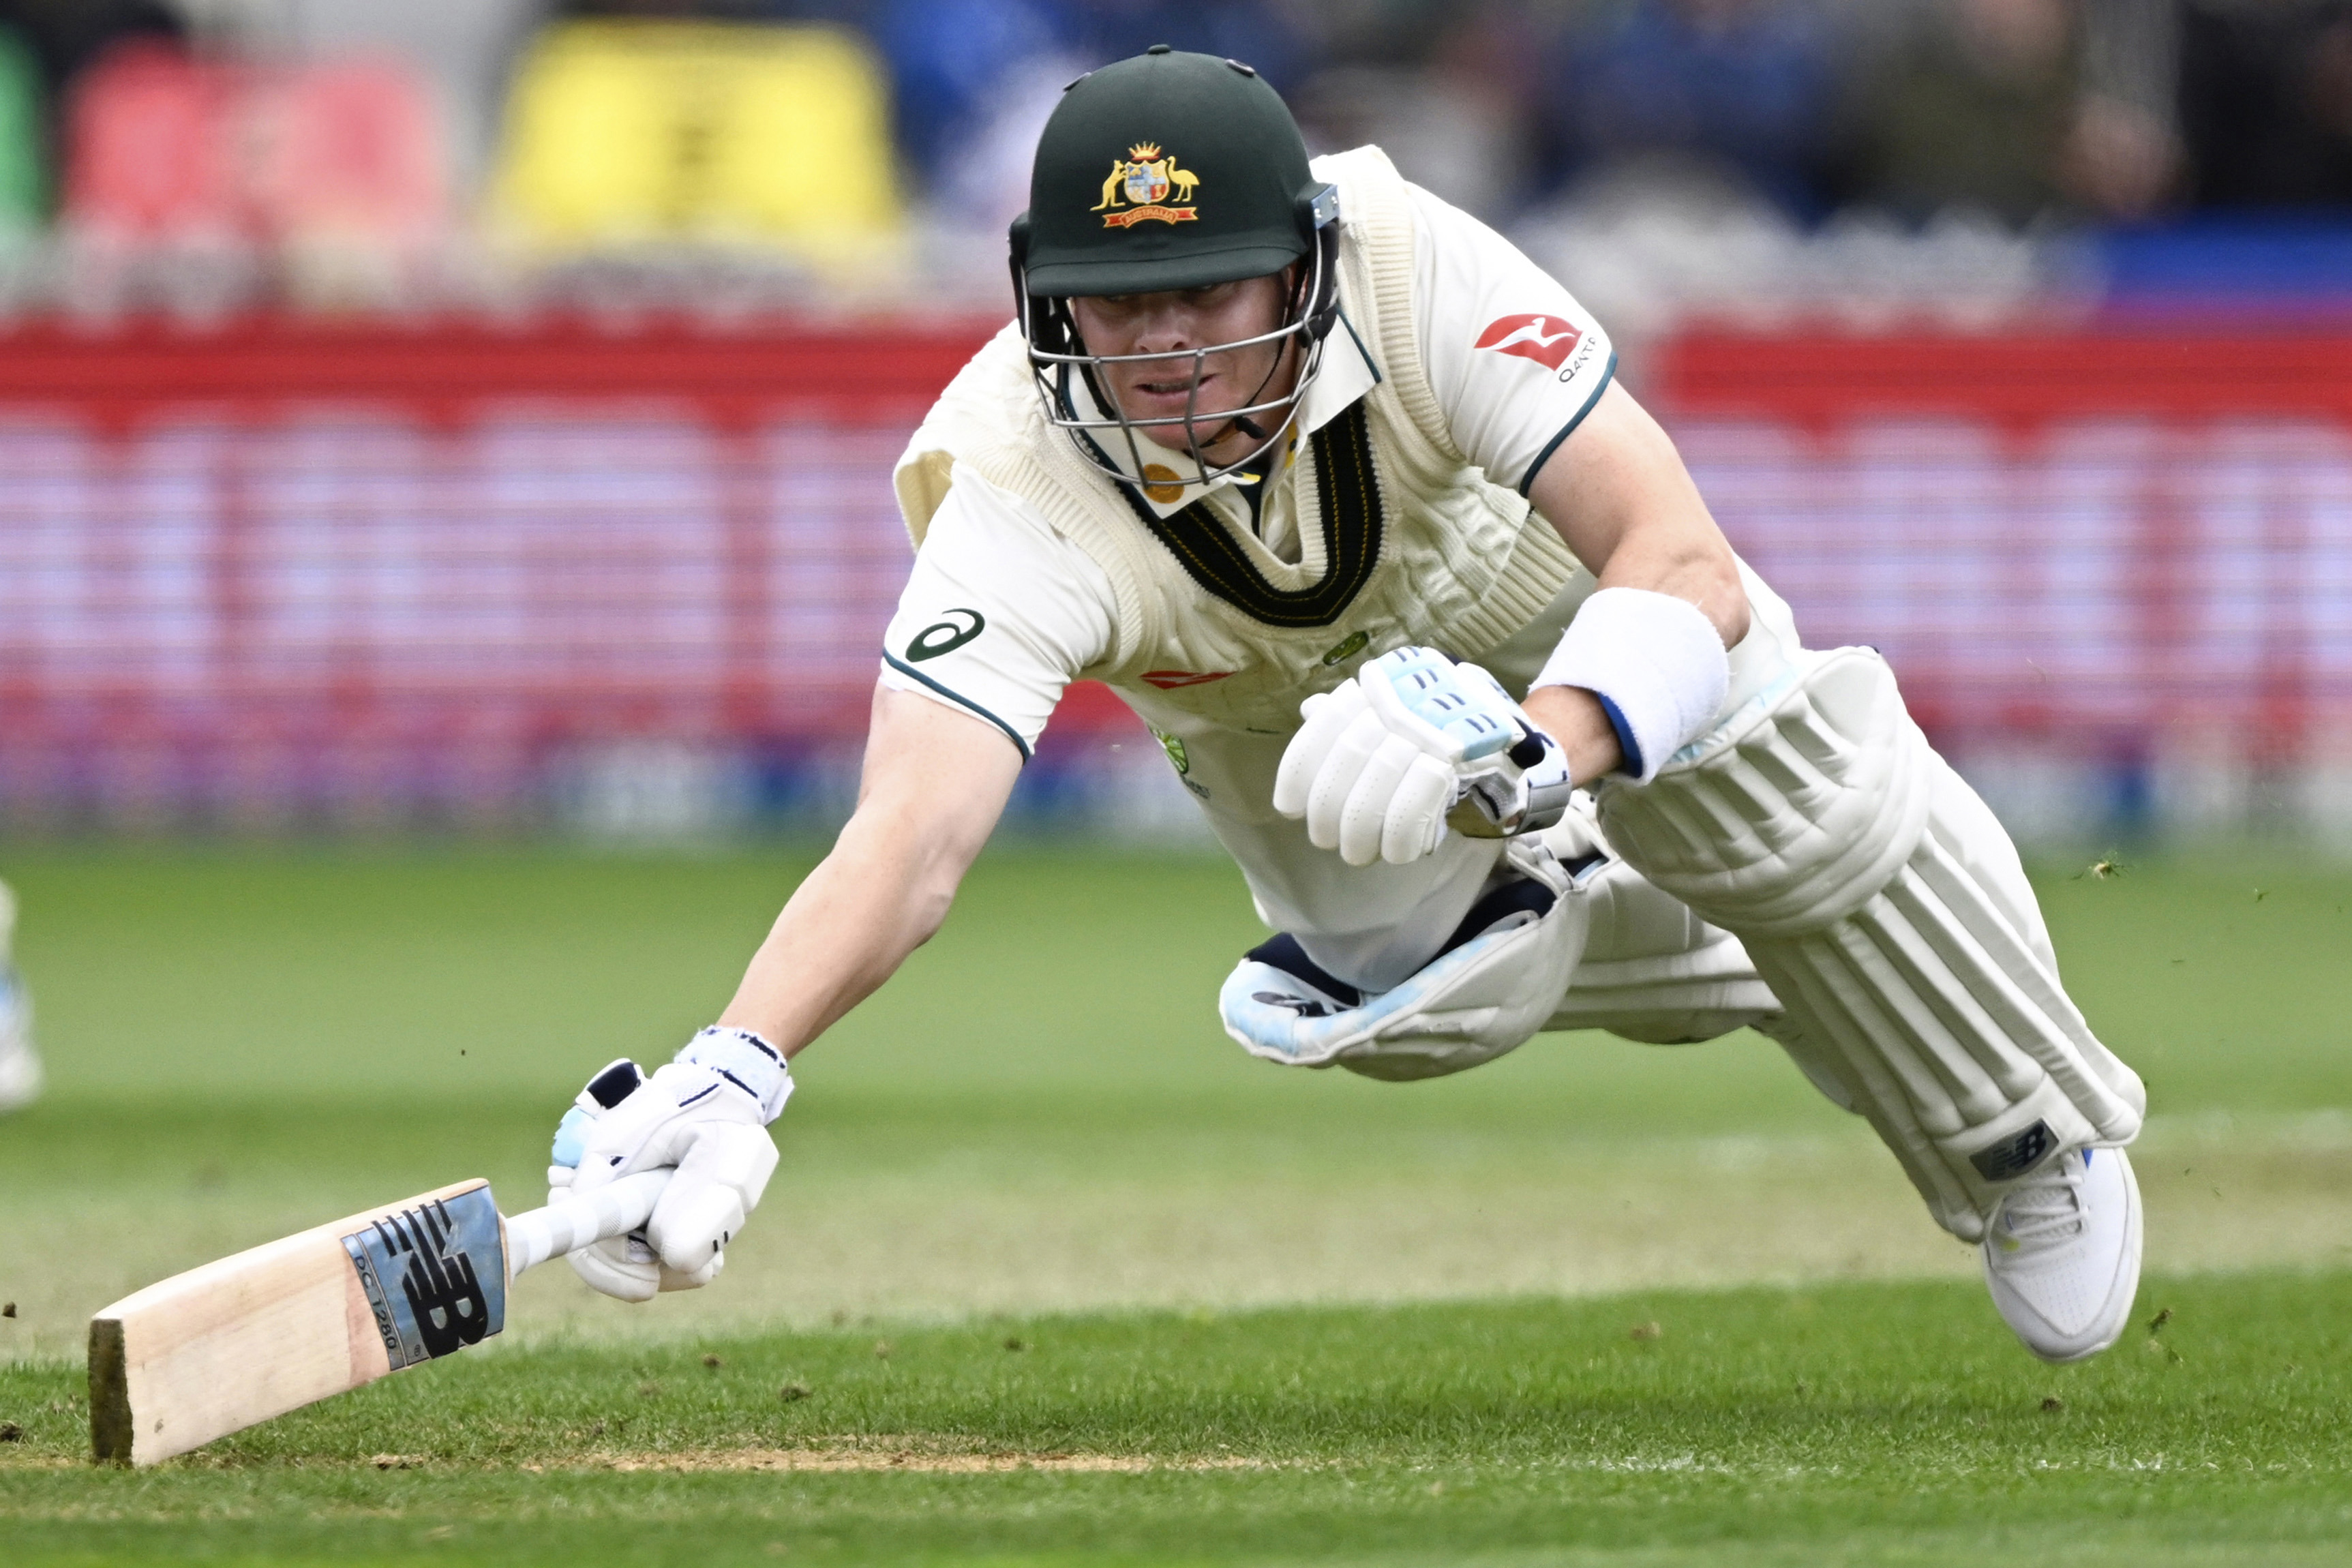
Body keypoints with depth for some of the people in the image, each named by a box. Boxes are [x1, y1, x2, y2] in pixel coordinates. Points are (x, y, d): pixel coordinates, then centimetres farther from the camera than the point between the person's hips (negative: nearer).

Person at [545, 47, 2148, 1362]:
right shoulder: (1018, 502, -42)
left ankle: (2027, 1134, 7)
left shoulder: (1413, 269, -42)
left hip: (1524, 554, -1)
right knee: (1413, 1003, -13)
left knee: (1783, 787, -21)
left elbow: (1690, 569, -47)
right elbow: (912, 834, -55)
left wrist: (1523, 748, -66)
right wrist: (737, 1070, -74)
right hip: (1268, 700, 1)